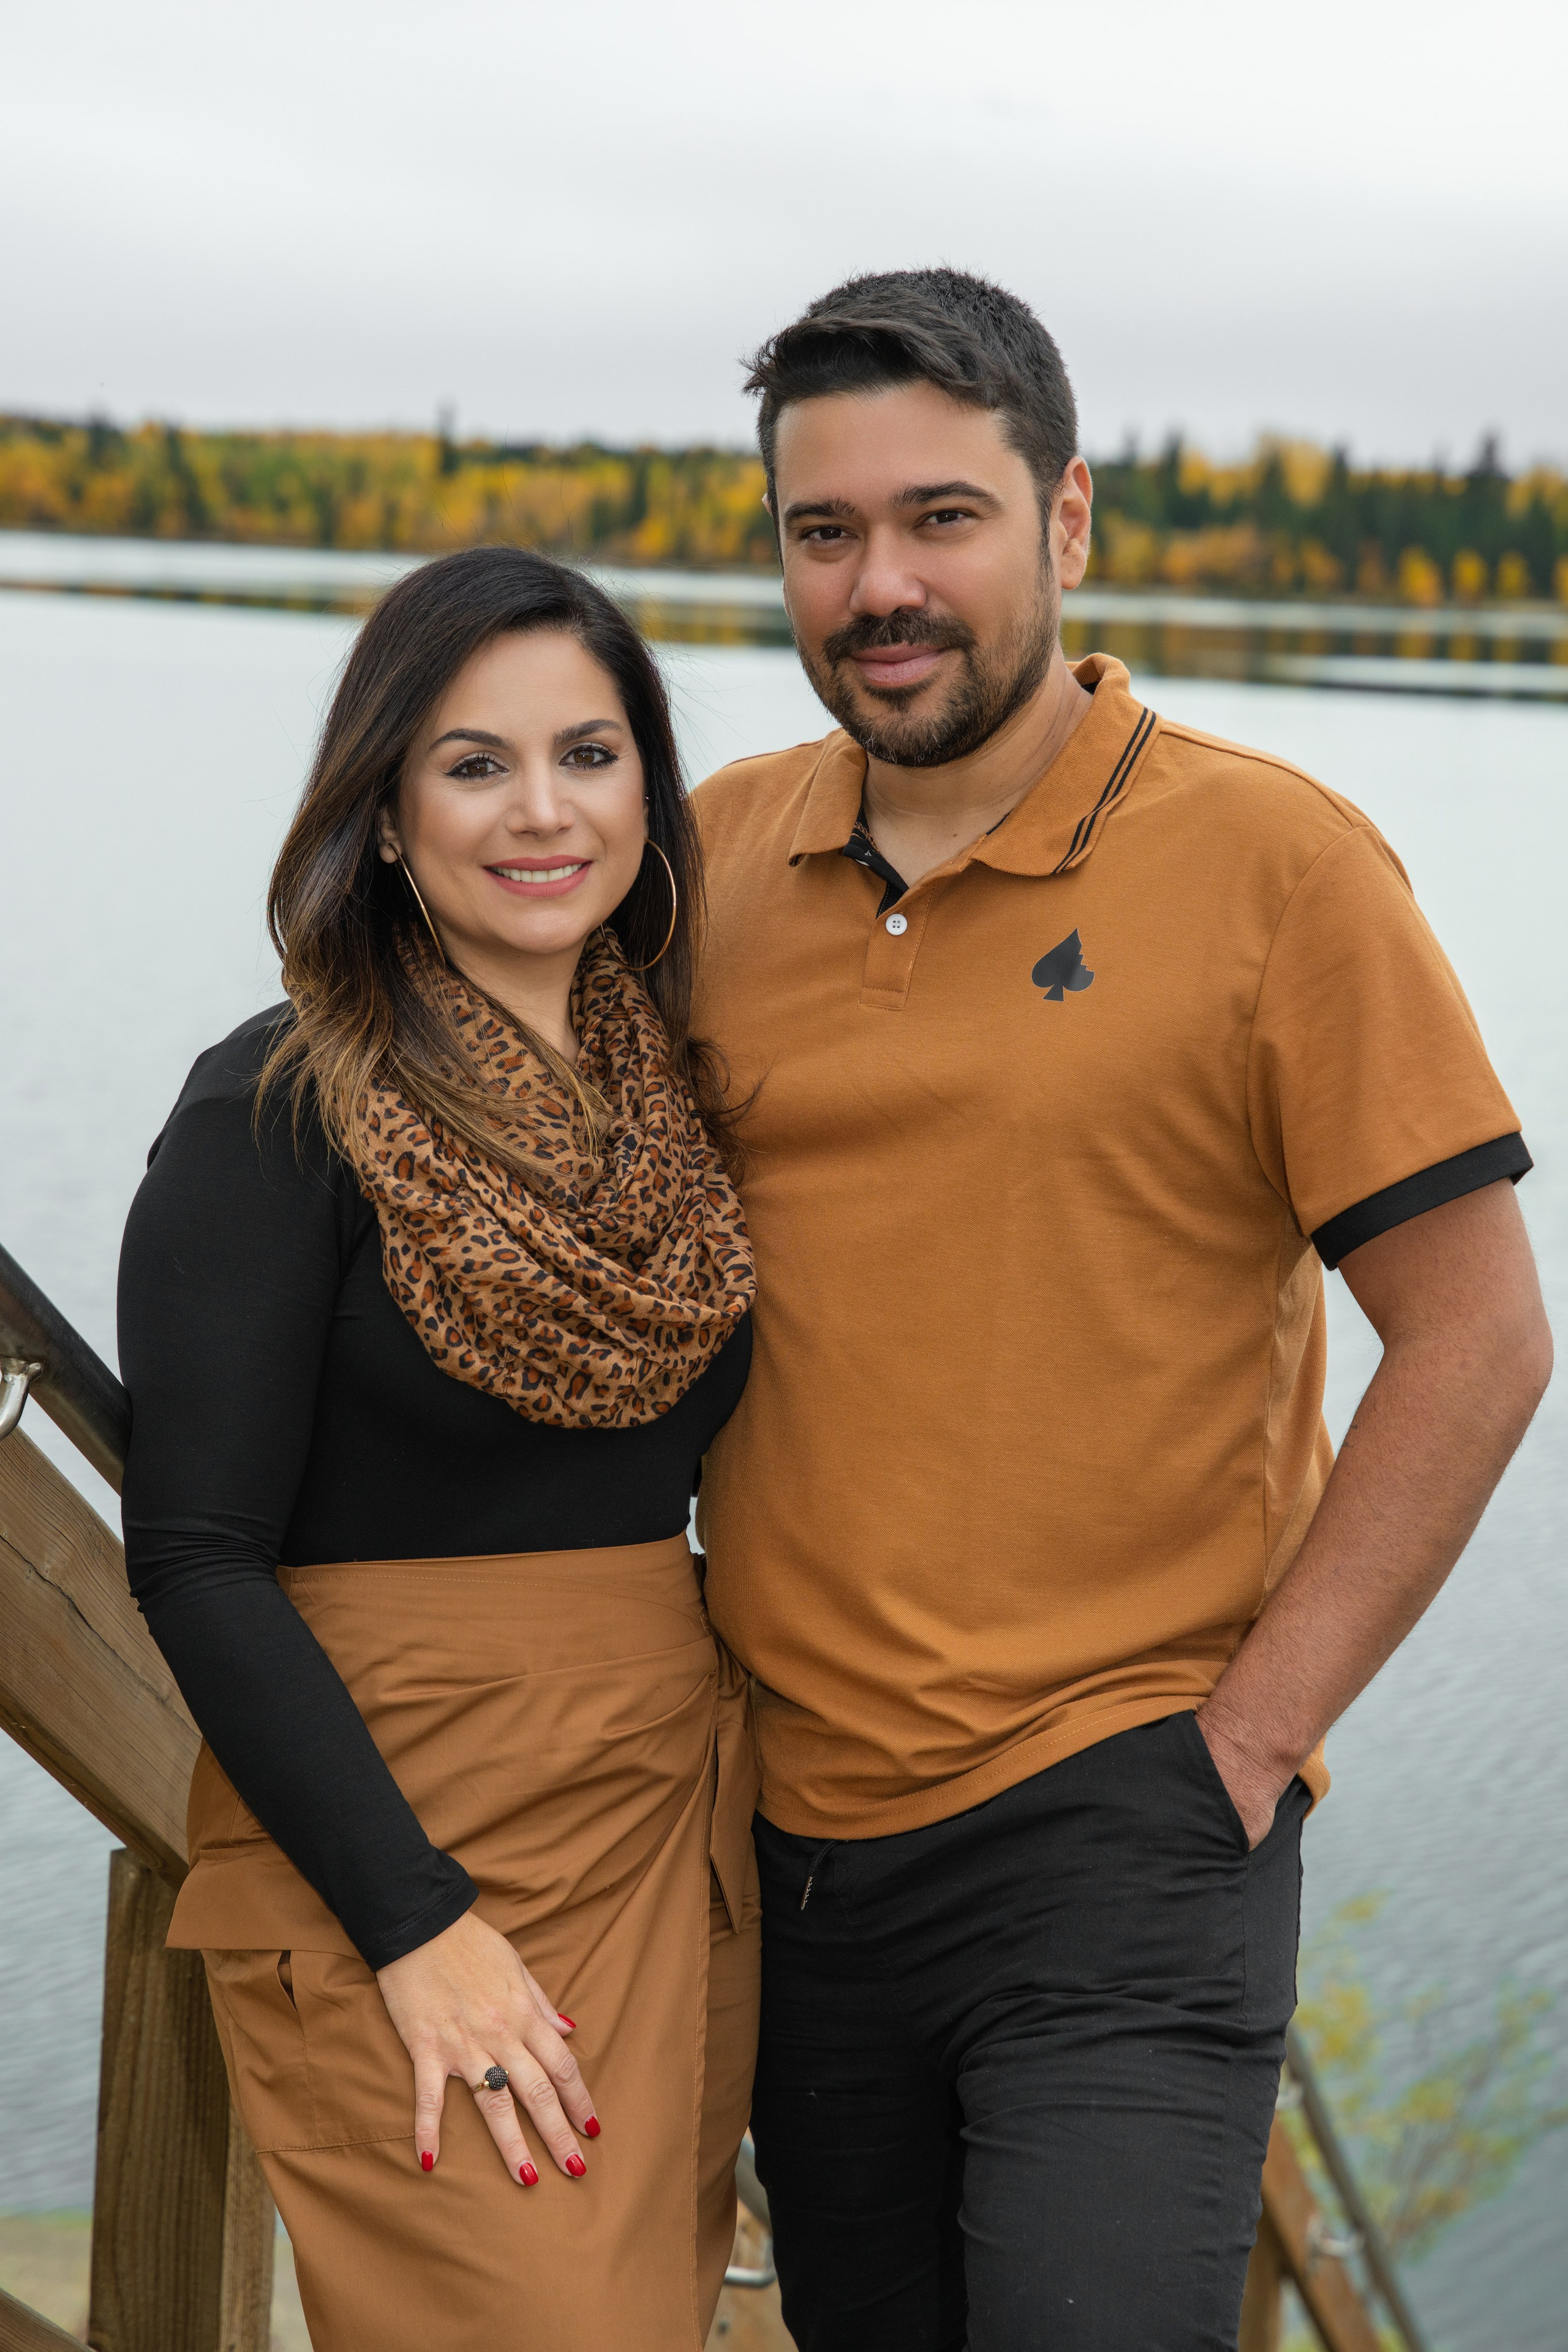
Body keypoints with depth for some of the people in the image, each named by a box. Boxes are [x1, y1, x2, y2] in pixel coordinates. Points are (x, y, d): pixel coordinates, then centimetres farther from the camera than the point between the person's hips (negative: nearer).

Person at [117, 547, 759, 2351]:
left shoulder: (685, 1092, 8)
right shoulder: (282, 1111, -9)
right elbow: (195, 1558, -13)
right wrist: (419, 1925, -17)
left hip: (681, 1821, 6)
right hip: (393, 1835, -6)